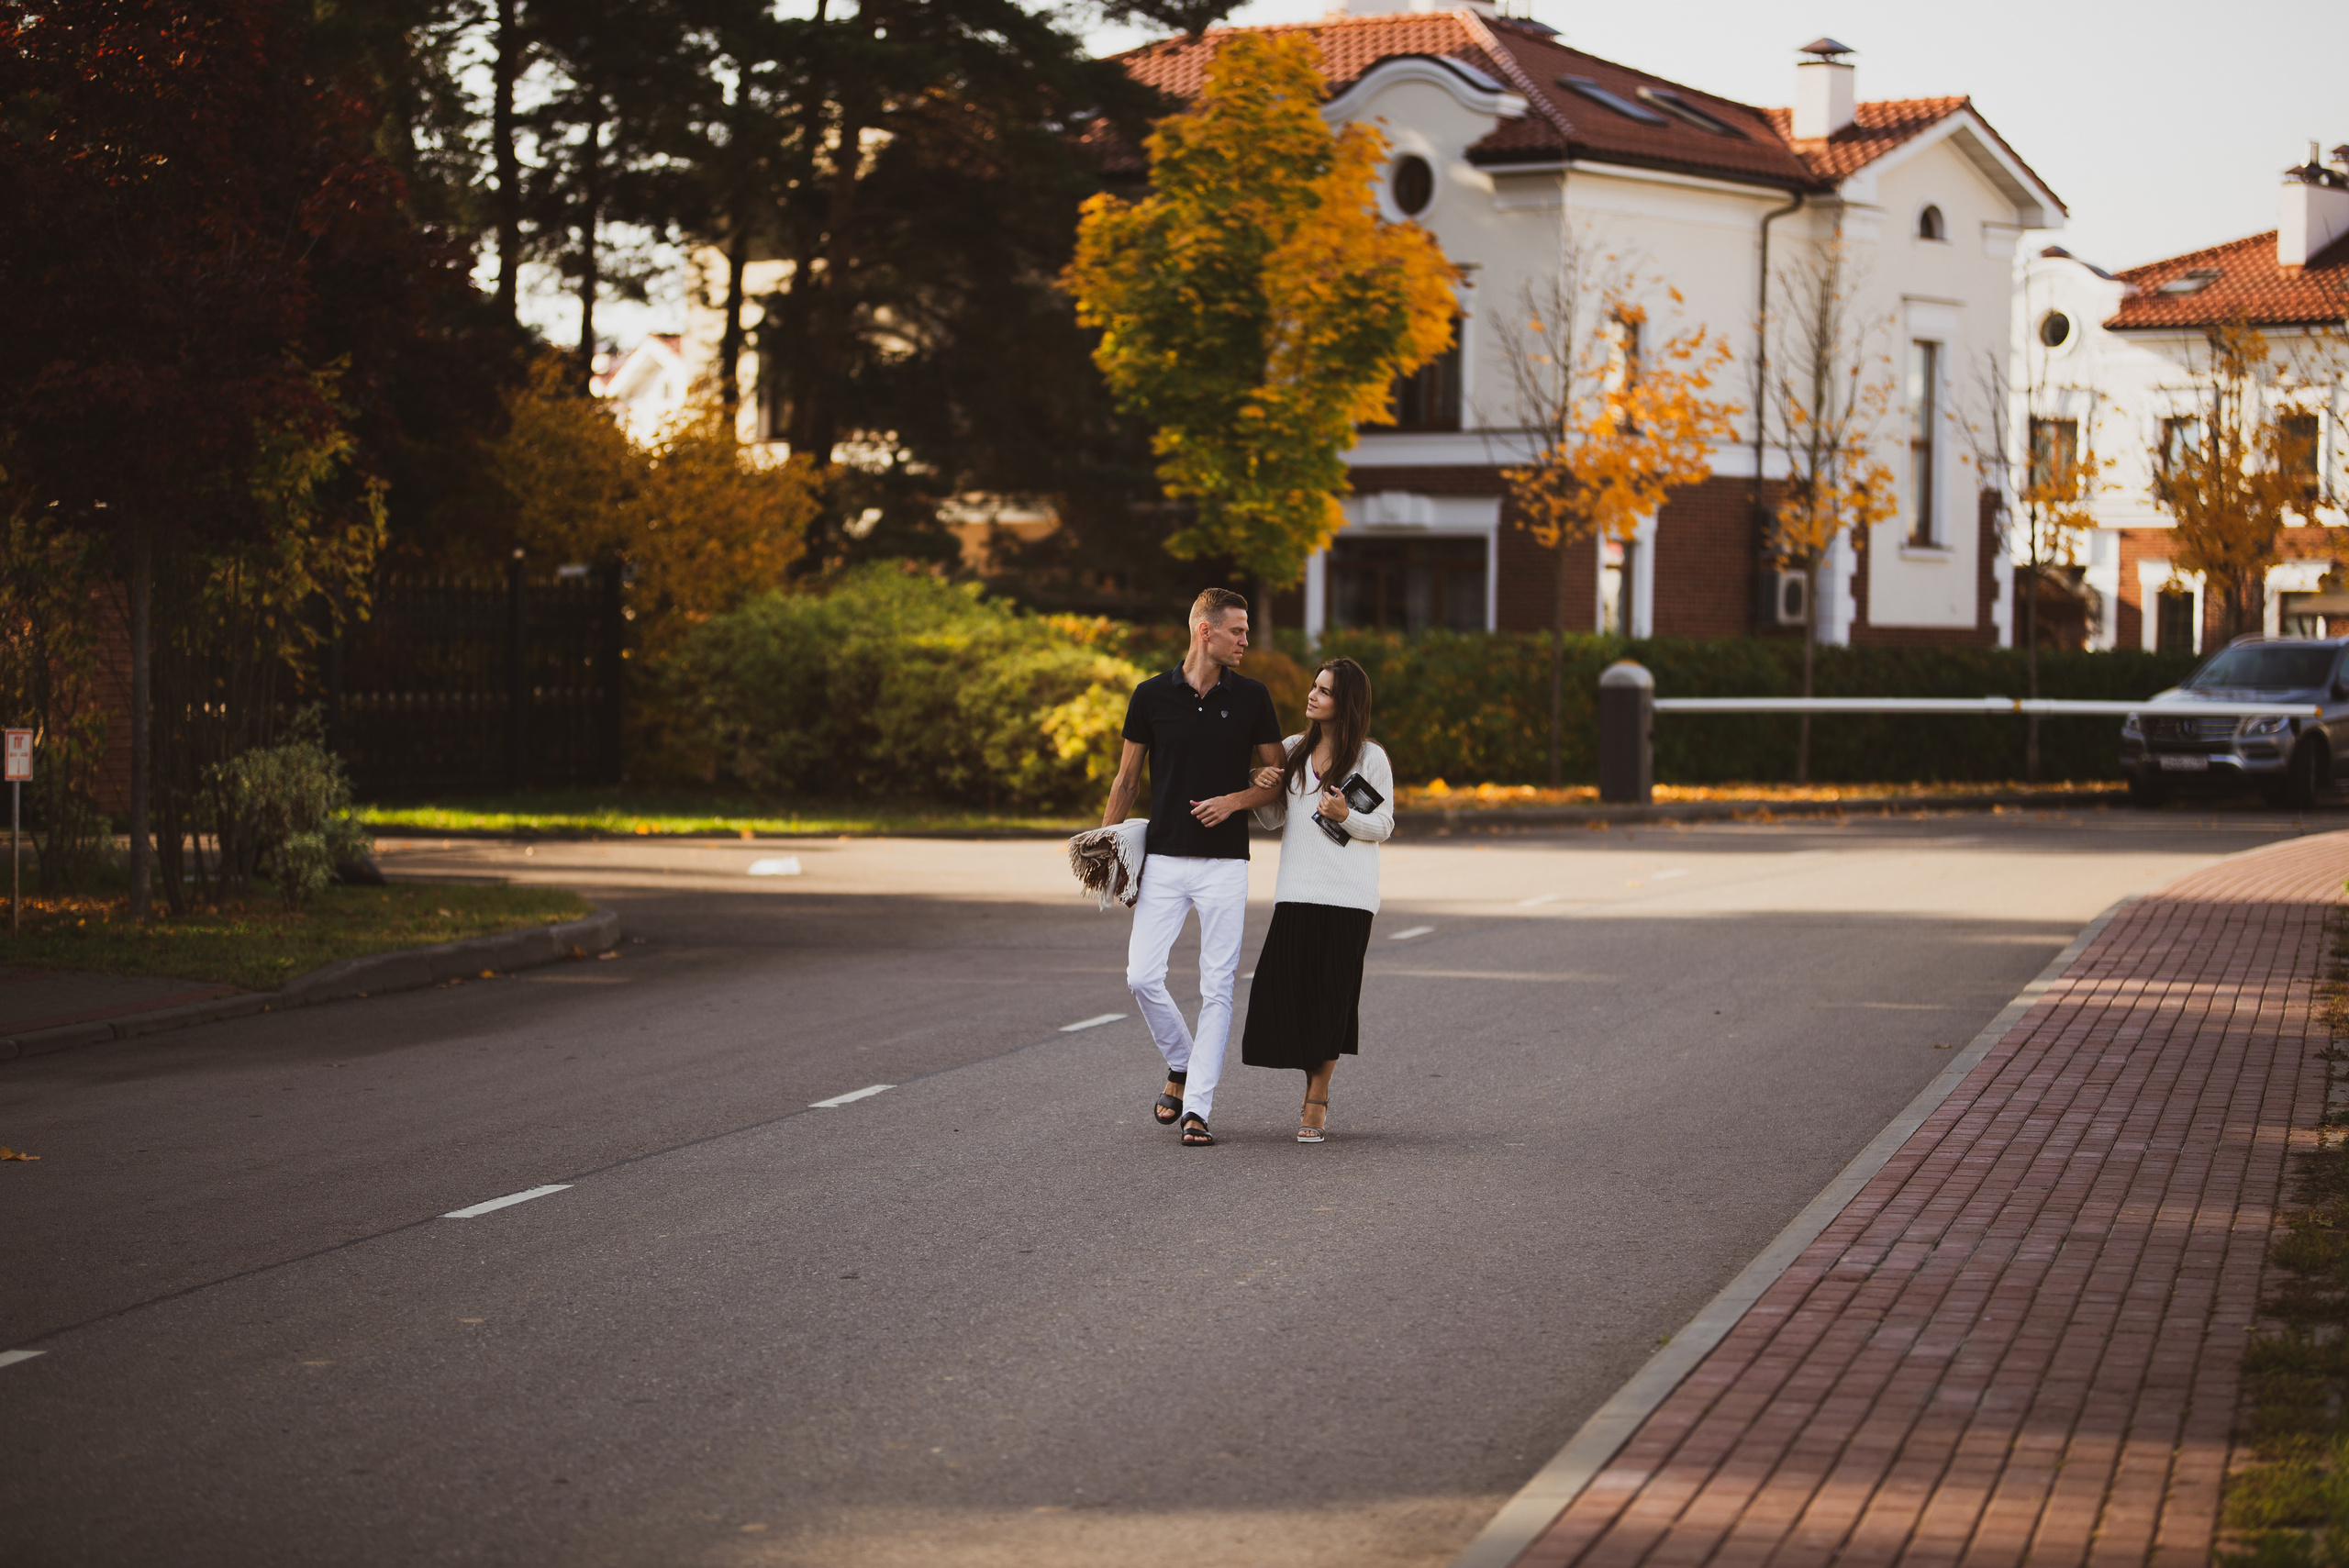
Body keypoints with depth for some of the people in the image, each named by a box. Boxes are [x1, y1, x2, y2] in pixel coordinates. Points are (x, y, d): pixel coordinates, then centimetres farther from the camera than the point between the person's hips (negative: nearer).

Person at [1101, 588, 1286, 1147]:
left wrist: (1234, 800, -12)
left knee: (1217, 988, -3)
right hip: (1163, 860, 0)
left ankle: (1197, 1108, 1)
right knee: (1142, 977, -6)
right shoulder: (1152, 695, 2)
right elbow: (1127, 779, 9)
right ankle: (1181, 1065, 19)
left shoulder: (1252, 697, 2)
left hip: (1225, 861, 0)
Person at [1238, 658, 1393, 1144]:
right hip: (1296, 891, 3)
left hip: (1347, 897, -3)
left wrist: (1346, 815, -16)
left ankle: (1316, 1100, 8)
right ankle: (1315, 1088, 15)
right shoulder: (1291, 750, 11)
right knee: (1284, 991, -4)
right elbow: (1274, 820, 18)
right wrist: (1262, 792, -1)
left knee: (1331, 993, -2)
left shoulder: (1371, 758, 0)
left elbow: (1383, 826, 2)